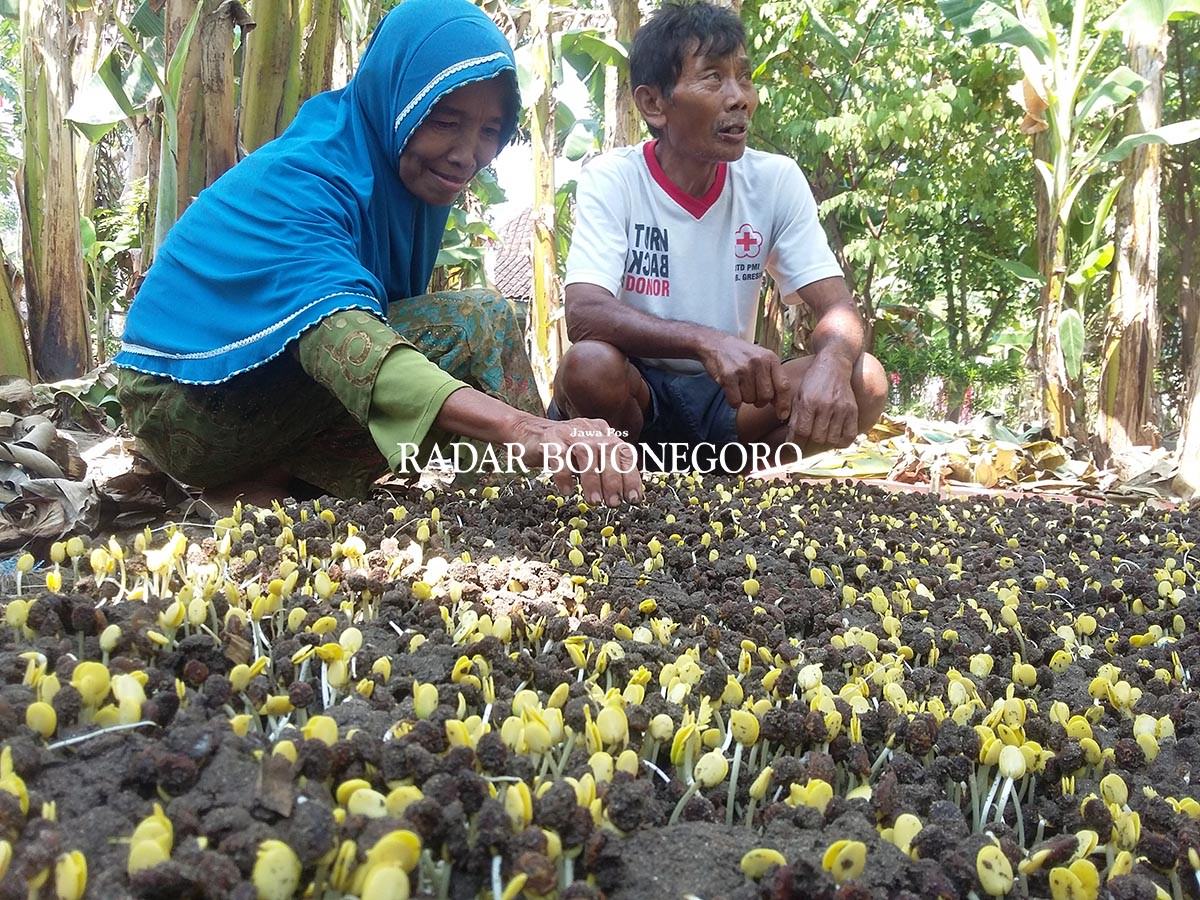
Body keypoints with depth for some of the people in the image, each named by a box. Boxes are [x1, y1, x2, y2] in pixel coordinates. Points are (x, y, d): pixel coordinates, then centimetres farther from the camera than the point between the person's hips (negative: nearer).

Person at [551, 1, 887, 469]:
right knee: (589, 364, -35)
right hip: (636, 392, -2)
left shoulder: (776, 180, -3)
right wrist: (706, 341, -44)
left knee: (864, 384, -20)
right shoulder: (611, 180, -12)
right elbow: (584, 313, -28)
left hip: (726, 396, 3)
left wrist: (831, 363, -34)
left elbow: (838, 308, -9)